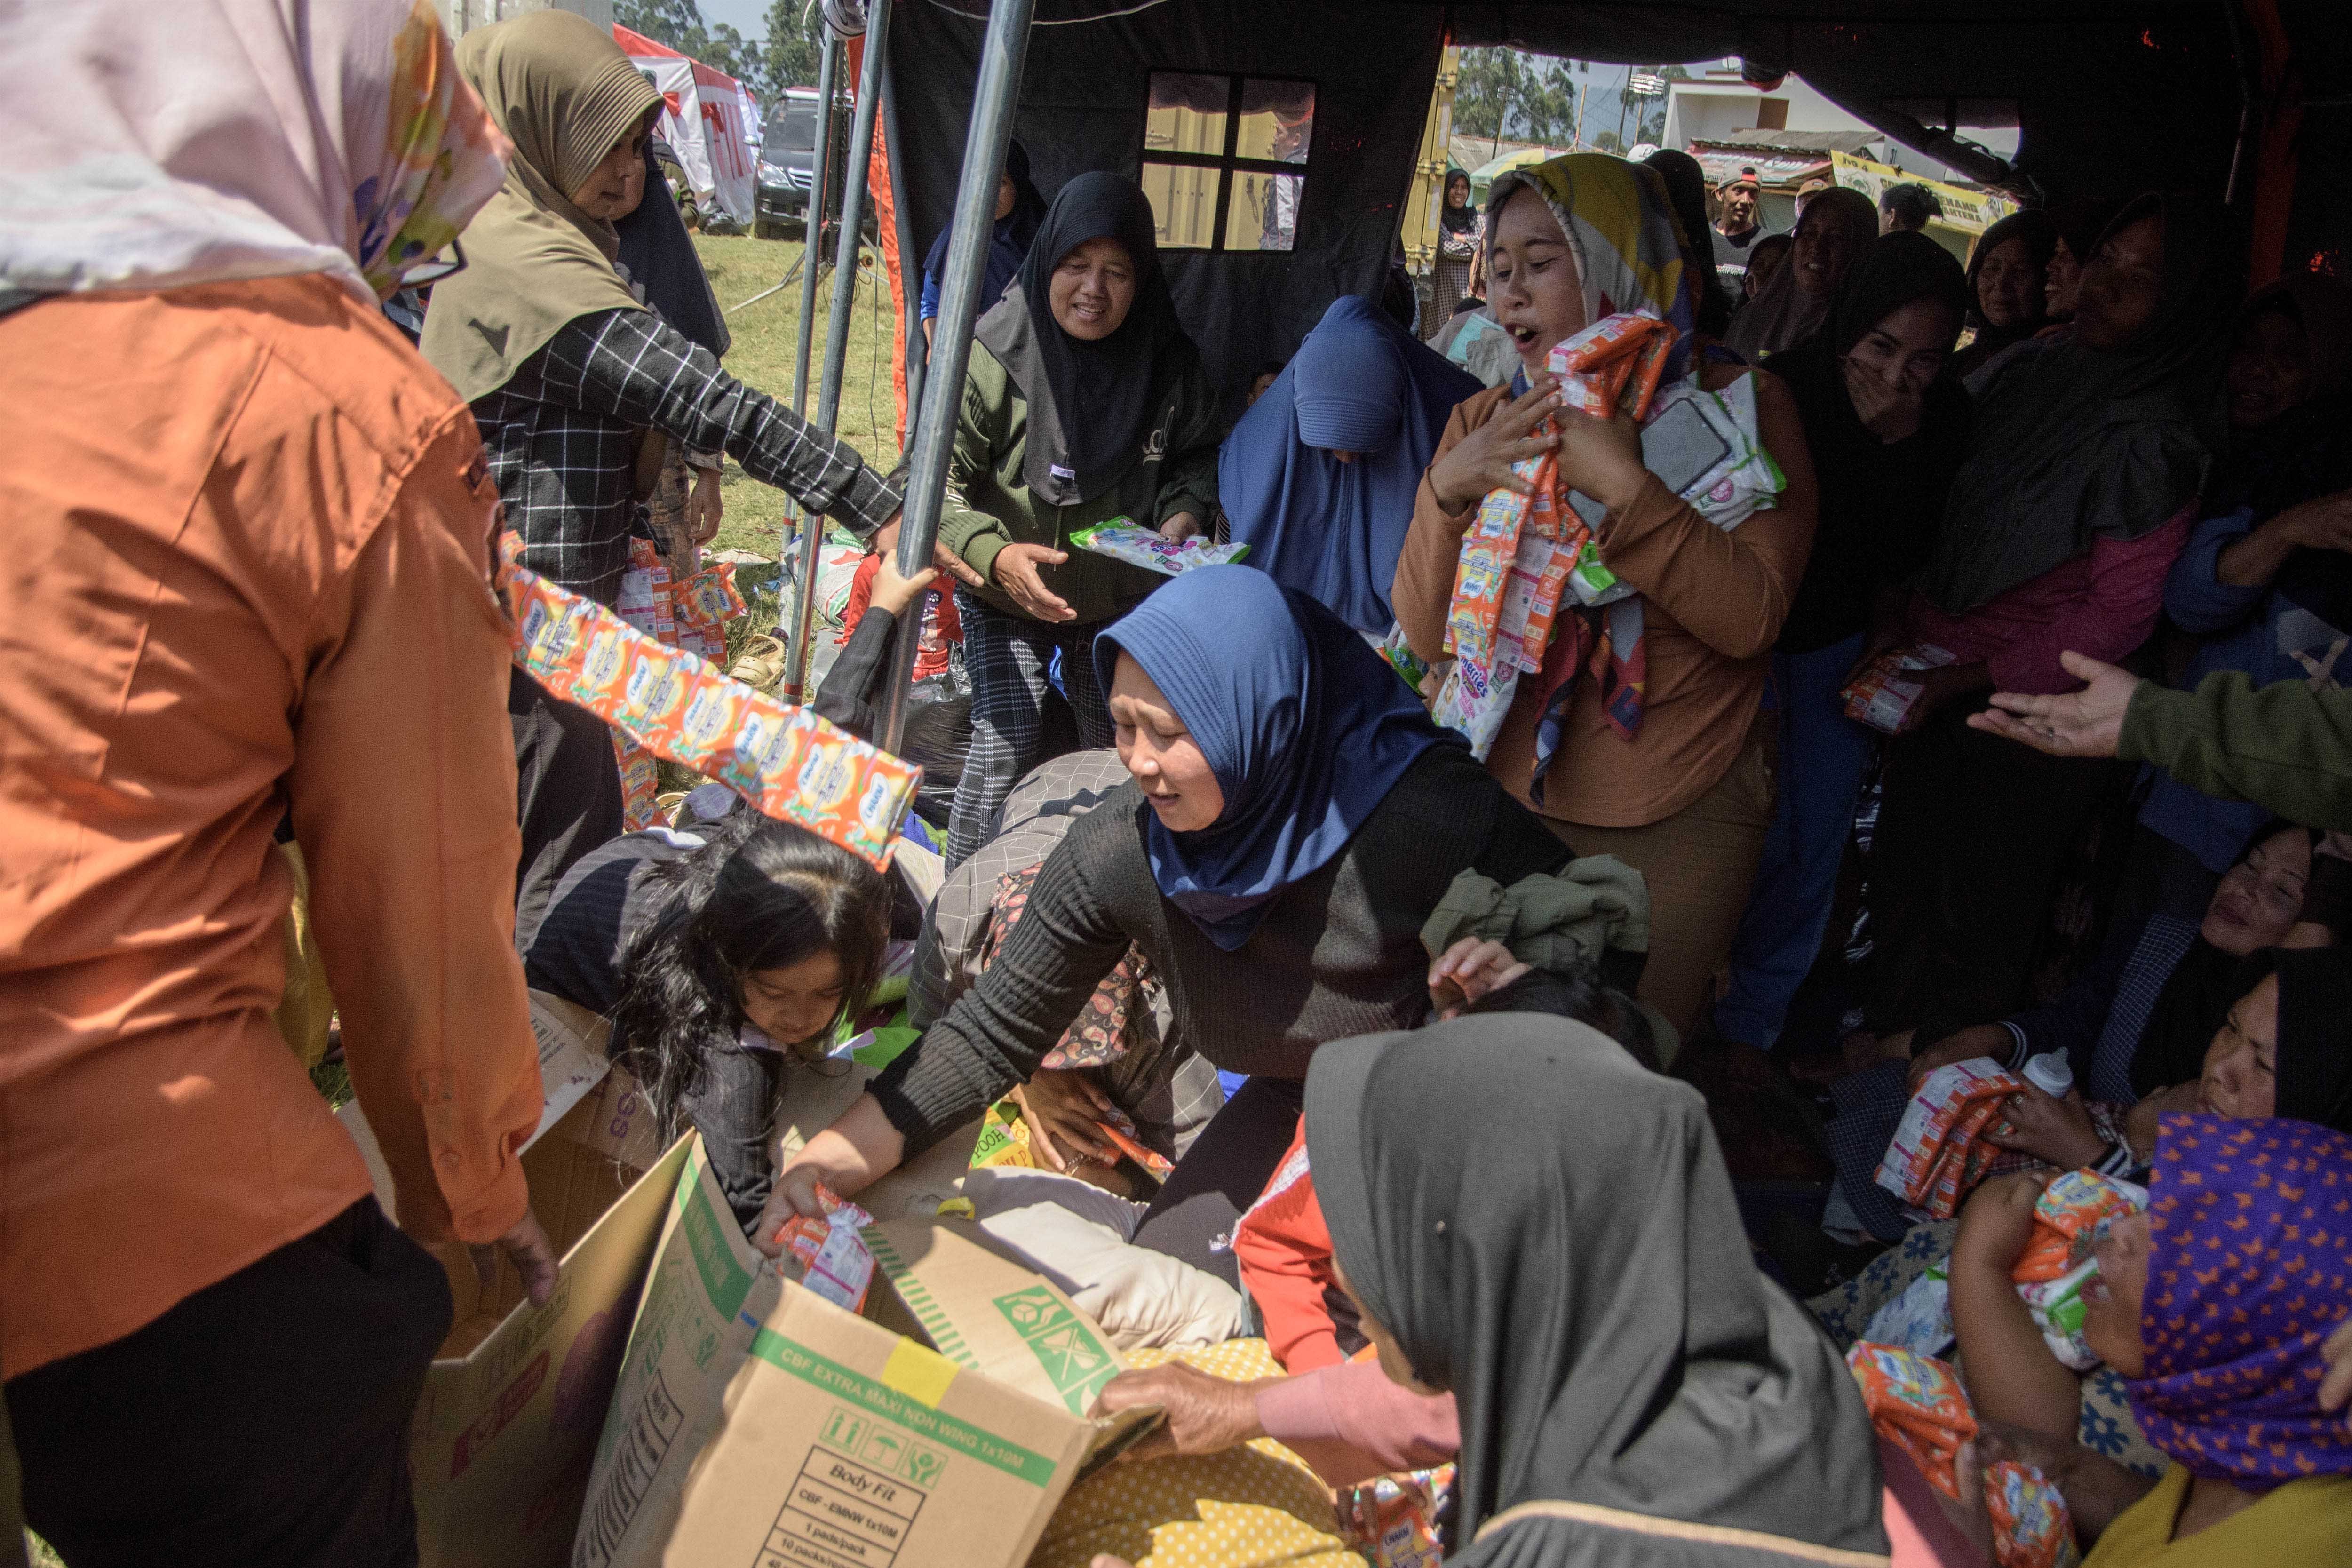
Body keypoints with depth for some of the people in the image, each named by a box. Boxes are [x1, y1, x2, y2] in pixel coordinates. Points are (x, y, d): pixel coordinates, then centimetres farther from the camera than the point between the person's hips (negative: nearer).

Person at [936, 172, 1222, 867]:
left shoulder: (1170, 363, -13)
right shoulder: (993, 356, -23)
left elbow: (1197, 453, 6)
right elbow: (938, 483, -21)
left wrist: (1185, 512, -16)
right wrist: (995, 555, -38)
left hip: (1120, 596, 4)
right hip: (1007, 600, -3)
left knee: (1115, 749, 15)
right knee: (1005, 745, -14)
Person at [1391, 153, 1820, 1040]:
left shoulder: (1736, 405, -6)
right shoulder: (1485, 425, 3)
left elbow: (1752, 617, -19)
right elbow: (1428, 639, -3)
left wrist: (1622, 482, -27)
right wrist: (1445, 490, -18)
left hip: (1677, 823, -3)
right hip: (1506, 797, 3)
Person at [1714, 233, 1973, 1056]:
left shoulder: (1943, 418, -10)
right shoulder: (1780, 389, -21)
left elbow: (1905, 561, -10)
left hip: (1841, 647, 4)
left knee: (1817, 840, 9)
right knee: (1761, 832, -5)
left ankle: (1751, 1027, 27)